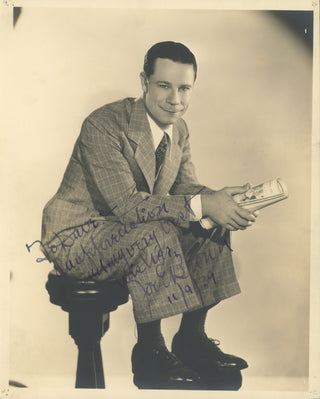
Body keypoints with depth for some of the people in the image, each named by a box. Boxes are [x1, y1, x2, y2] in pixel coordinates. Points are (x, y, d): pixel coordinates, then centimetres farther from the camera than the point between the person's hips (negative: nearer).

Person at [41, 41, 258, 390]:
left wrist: (218, 201, -22)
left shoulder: (178, 130, 1)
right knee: (156, 232, -34)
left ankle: (191, 337, 4)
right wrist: (201, 205, -35)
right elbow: (126, 204, -31)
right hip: (76, 238, -7)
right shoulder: (103, 126, -24)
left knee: (214, 227, -8)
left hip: (134, 234, 8)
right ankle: (149, 354, -17)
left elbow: (186, 189, 1)